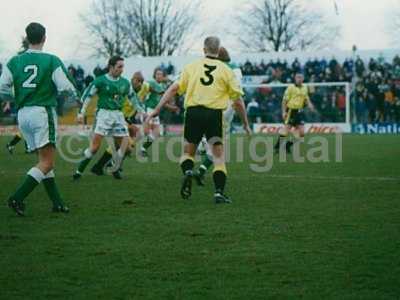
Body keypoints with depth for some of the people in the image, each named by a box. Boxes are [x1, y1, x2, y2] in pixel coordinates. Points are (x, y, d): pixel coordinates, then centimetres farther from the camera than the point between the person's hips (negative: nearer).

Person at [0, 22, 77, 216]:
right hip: (43, 112, -6)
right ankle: (18, 198, -20)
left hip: (23, 113, 6)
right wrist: (74, 91, 15)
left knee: (44, 161, 13)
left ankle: (57, 202, 13)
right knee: (47, 163, -7)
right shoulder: (52, 61, -5)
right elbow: (65, 87, -8)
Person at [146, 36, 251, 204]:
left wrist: (156, 110, 5)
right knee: (218, 155, 5)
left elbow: (174, 89, 2)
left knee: (188, 152, 17)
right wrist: (245, 123, 18)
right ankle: (219, 193, -6)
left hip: (193, 112, 1)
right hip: (214, 114, -1)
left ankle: (188, 172, -14)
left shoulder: (192, 67, 8)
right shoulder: (226, 70, 6)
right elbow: (238, 101, 6)